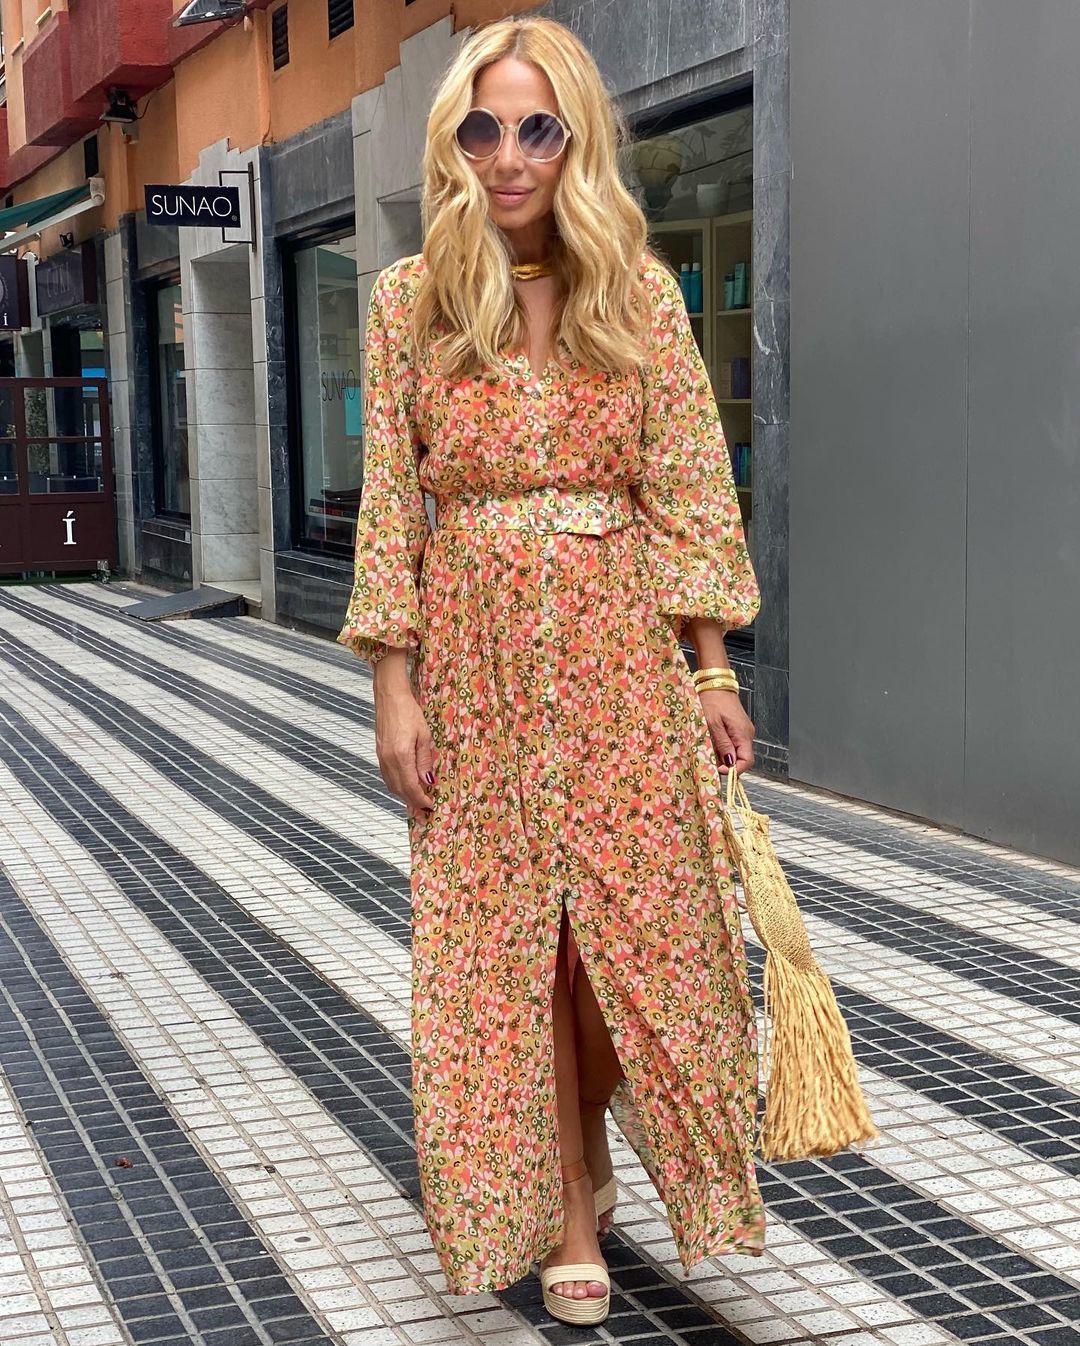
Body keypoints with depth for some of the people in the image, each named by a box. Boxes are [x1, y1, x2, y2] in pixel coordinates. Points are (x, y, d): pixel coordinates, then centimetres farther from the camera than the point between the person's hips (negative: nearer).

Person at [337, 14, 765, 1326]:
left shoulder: (640, 292, 1)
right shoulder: (407, 301, 2)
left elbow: (689, 492, 1)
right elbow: (390, 502, 1)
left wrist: (711, 676, -3)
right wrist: (394, 688, -4)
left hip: (618, 649, 0)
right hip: (476, 651, 0)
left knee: (633, 922, 3)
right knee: (507, 938, 5)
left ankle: (579, 1155, 32)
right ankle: (566, 1215, 19)